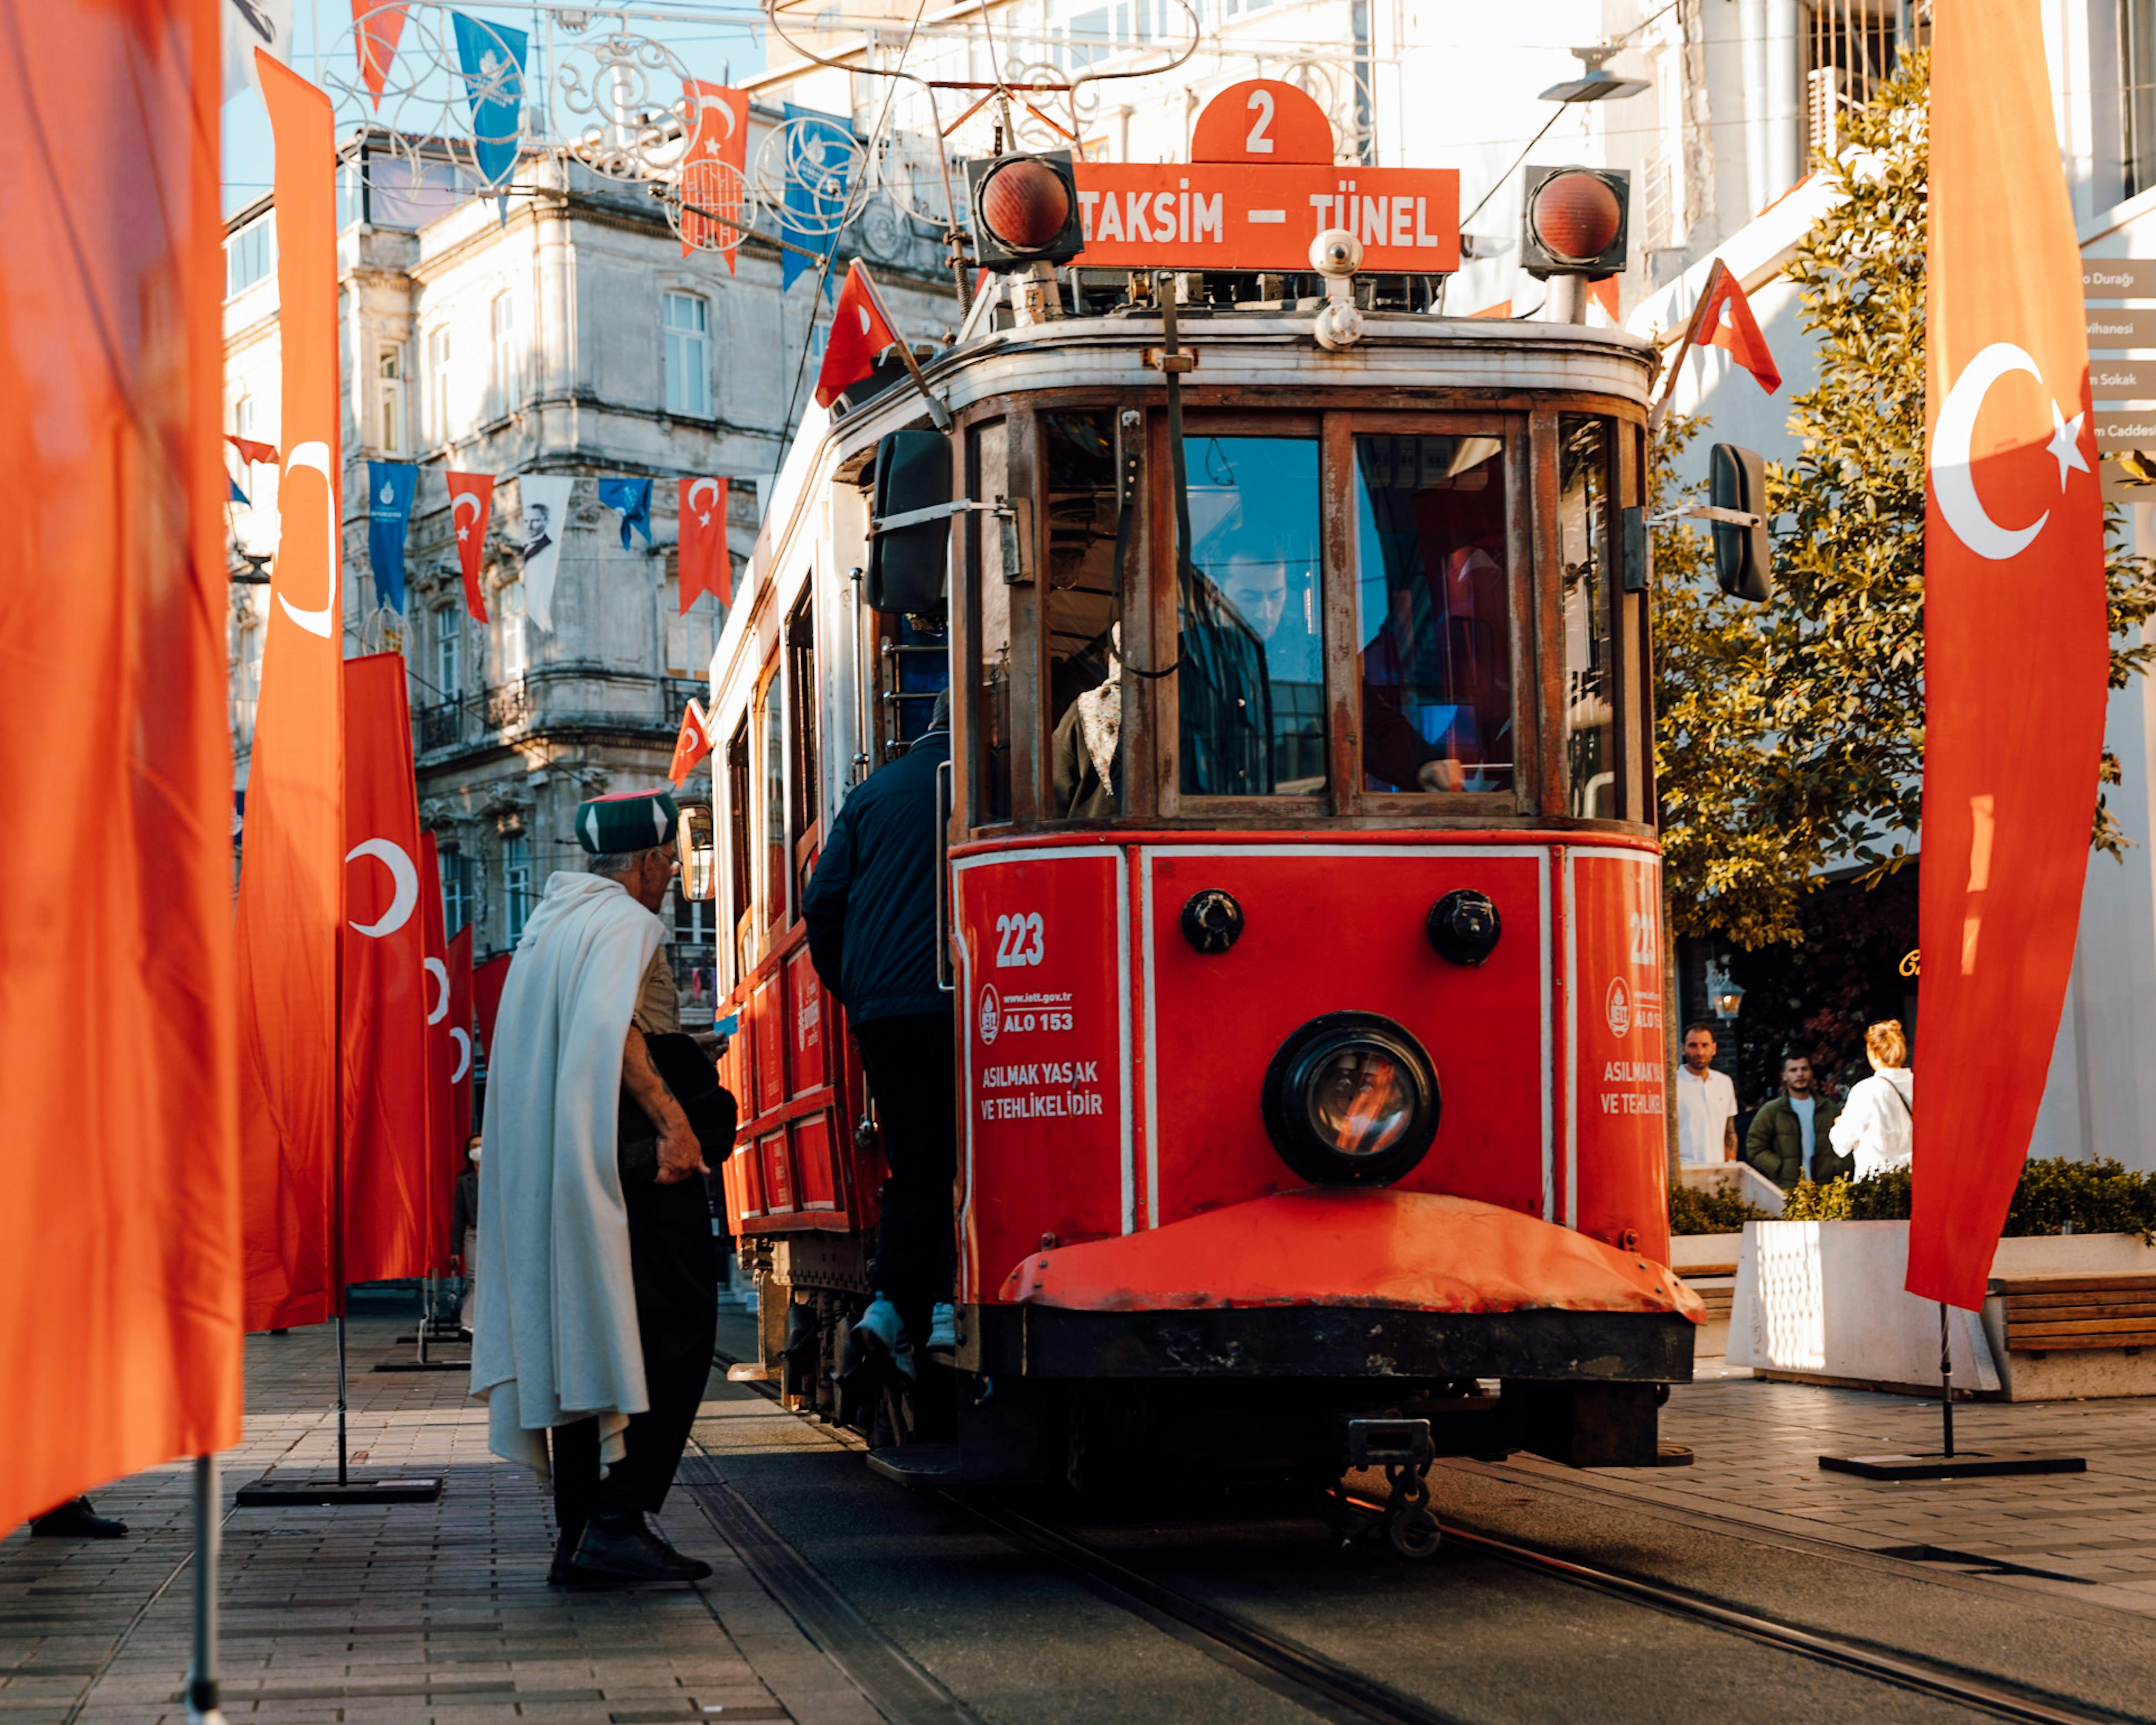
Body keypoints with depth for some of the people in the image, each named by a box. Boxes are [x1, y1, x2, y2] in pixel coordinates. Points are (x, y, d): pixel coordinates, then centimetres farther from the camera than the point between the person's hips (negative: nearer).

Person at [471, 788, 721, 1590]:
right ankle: (618, 1519, -15)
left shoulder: (550, 921, 20)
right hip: (624, 1163, -9)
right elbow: (612, 1026, -24)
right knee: (672, 1335, -7)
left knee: (577, 1342, 9)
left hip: (541, 1178, 9)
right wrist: (672, 1119, -26)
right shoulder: (623, 921, -8)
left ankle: (579, 1537, 9)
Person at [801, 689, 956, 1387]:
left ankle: (894, 1304, -1)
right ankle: (950, 1303, -7)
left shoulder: (871, 795, 16)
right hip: (955, 1003, -5)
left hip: (879, 1009, 5)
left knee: (915, 1164, 10)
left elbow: (822, 906, 12)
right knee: (967, 1158, 1)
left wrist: (851, 990, 21)